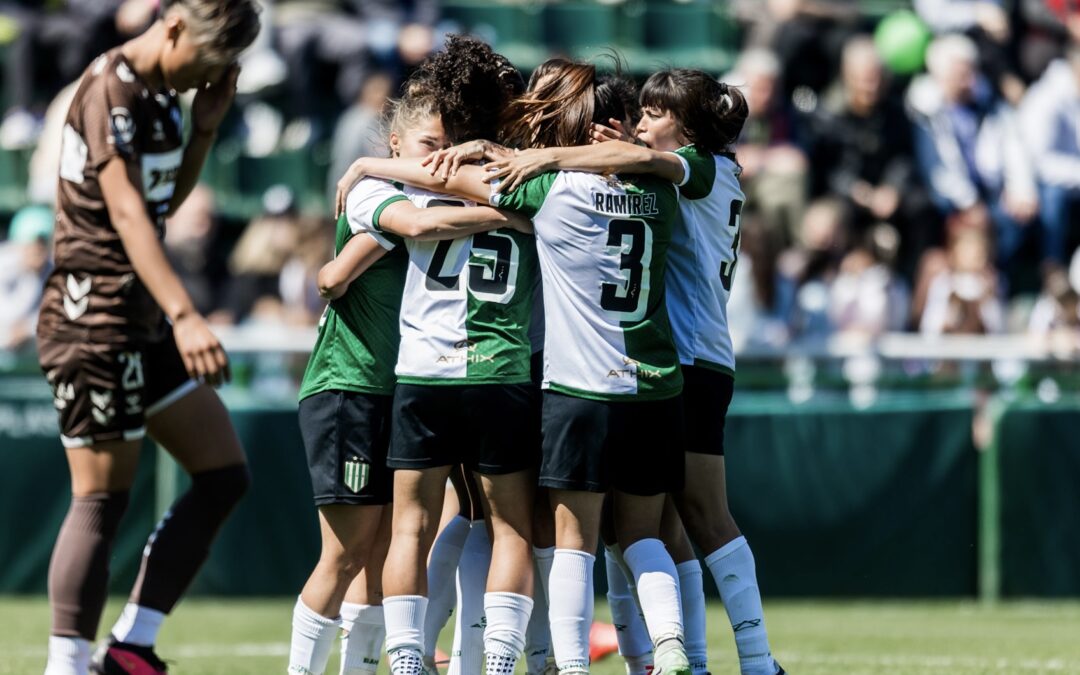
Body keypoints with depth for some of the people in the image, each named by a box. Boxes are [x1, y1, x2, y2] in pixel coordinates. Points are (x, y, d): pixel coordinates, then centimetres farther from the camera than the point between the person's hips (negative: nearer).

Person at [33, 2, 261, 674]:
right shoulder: (111, 93, -16)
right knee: (101, 501, -9)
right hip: (96, 313, -10)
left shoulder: (160, 94, 14)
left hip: (143, 321, 10)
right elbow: (128, 215, -26)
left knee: (224, 476, 7)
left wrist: (206, 127, 8)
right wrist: (184, 316, -35)